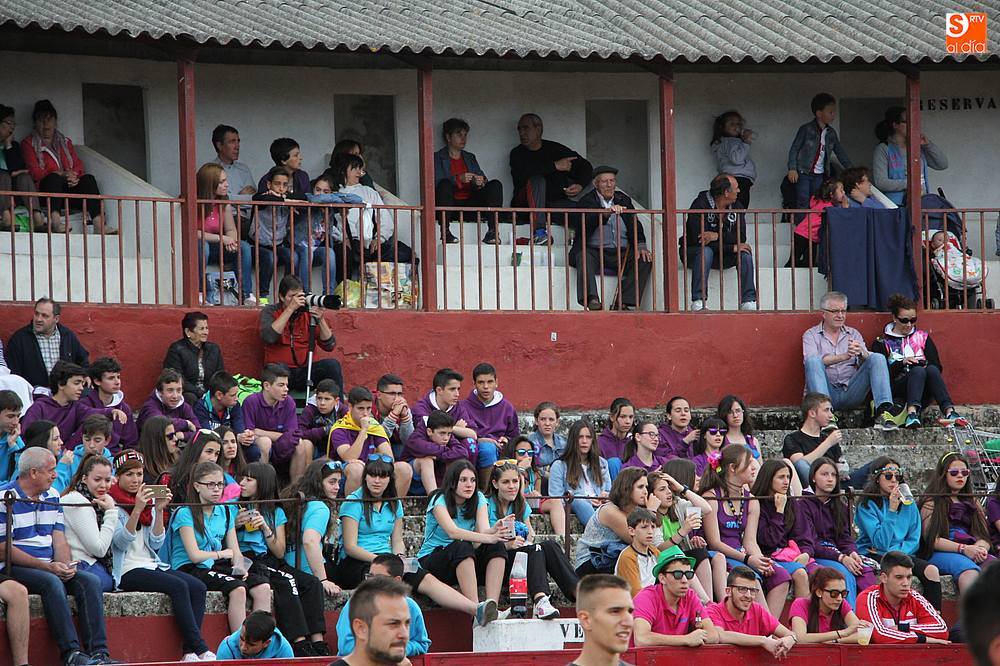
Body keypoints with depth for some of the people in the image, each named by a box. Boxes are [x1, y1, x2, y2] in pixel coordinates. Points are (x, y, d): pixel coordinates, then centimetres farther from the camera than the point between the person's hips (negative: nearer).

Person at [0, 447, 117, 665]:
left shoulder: (52, 496, 15)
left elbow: (59, 538, 13)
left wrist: (65, 565, -10)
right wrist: (47, 567, -18)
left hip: (50, 568, 7)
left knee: (90, 581, -16)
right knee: (52, 582, -34)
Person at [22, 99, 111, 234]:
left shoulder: (65, 142, 28)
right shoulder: (28, 143, 13)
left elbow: (78, 165, 14)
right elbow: (34, 172, -2)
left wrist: (73, 175, -11)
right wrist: (62, 175, -15)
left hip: (68, 188, 4)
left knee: (88, 178, -25)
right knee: (54, 177, -36)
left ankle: (99, 226, -45)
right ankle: (55, 222, -54)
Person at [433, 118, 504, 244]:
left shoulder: (470, 158, 24)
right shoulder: (438, 158, 9)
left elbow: (483, 179, 12)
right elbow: (436, 182, -8)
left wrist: (481, 182, -14)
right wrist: (459, 179, -24)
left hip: (470, 206, 4)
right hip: (450, 208, -4)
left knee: (495, 185, -16)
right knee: (445, 184, -33)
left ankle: (492, 231, -31)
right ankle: (445, 232, -34)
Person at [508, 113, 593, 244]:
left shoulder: (556, 149, 12)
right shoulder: (517, 153, 5)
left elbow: (586, 167, 12)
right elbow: (521, 173, -18)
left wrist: (580, 185, -10)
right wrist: (555, 166, -18)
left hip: (556, 202, 2)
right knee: (537, 179, -33)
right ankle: (539, 231, -43)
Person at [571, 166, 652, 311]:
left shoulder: (624, 200, 19)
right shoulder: (586, 201, 4)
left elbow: (634, 225, 11)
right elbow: (587, 222, -18)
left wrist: (640, 245, -9)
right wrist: (607, 212, -37)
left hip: (622, 253, 4)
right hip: (594, 251, -4)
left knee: (645, 259, -20)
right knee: (584, 258, -35)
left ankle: (622, 303, -26)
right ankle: (592, 301, -50)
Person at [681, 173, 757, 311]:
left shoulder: (736, 207, 0)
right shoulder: (700, 206, -18)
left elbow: (741, 238, -10)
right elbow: (699, 239, -27)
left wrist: (718, 236, -29)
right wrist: (733, 247, -28)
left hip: (722, 257, 5)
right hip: (693, 252, -5)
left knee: (745, 252, -21)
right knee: (705, 251, -38)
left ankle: (748, 302, -23)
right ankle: (698, 302, -41)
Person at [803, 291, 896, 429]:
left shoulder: (853, 334, 21)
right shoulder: (811, 335, 10)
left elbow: (868, 361, 5)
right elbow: (811, 361, -11)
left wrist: (861, 354, -20)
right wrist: (843, 357, -23)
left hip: (850, 392, 3)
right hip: (828, 392, -3)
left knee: (878, 358, -15)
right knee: (814, 361, -28)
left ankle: (883, 413, -36)